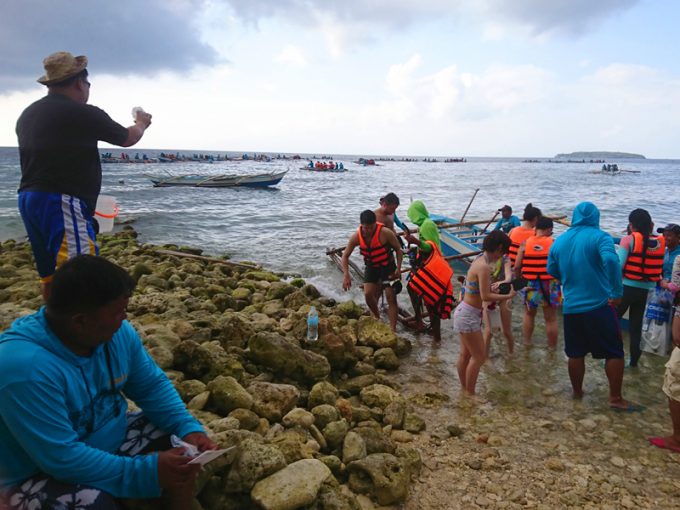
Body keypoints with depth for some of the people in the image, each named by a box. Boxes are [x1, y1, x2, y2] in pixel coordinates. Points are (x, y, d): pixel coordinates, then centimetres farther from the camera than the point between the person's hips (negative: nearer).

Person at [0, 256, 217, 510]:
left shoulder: (119, 333, -11)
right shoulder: (25, 366, -34)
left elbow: (152, 386, 0)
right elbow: (62, 457, -34)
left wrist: (189, 428, -17)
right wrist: (147, 472, -31)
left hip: (111, 437, 7)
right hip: (44, 473, -6)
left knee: (185, 449, -3)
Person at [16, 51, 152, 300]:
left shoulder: (27, 115, 14)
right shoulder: (83, 113, -9)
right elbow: (128, 138, 6)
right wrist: (141, 124, 26)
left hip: (28, 198, 9)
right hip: (63, 204, -9)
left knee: (51, 277, 17)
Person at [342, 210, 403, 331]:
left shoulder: (385, 233, -26)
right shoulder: (356, 237, -17)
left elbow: (398, 249, -11)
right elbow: (345, 256, -7)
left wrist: (398, 268, -21)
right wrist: (346, 275, -20)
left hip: (387, 267, -3)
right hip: (371, 267, 3)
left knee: (391, 297, -7)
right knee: (368, 294, -7)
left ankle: (393, 329, -7)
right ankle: (376, 316, 23)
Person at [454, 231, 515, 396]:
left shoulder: (479, 260, 7)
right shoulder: (484, 267, -21)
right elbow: (485, 296, -23)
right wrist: (508, 296, -14)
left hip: (465, 313, 9)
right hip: (469, 315, -9)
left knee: (465, 354, 17)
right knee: (479, 356, 2)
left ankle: (465, 390, 29)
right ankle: (470, 393, 12)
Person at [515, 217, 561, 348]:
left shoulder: (525, 243, -5)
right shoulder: (554, 243, -10)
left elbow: (517, 266, -6)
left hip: (530, 285, 2)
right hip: (549, 286, -2)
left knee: (529, 314, 23)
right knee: (551, 319, 12)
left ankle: (526, 342, 33)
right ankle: (552, 347, 23)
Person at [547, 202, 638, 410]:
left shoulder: (559, 241, 7)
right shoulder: (600, 236, -9)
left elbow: (552, 270, 16)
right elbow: (611, 260, -28)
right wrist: (617, 292, -20)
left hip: (571, 307, 5)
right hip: (599, 305, -4)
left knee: (575, 353, 16)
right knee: (614, 352, 9)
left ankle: (577, 392, 29)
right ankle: (615, 398, 13)